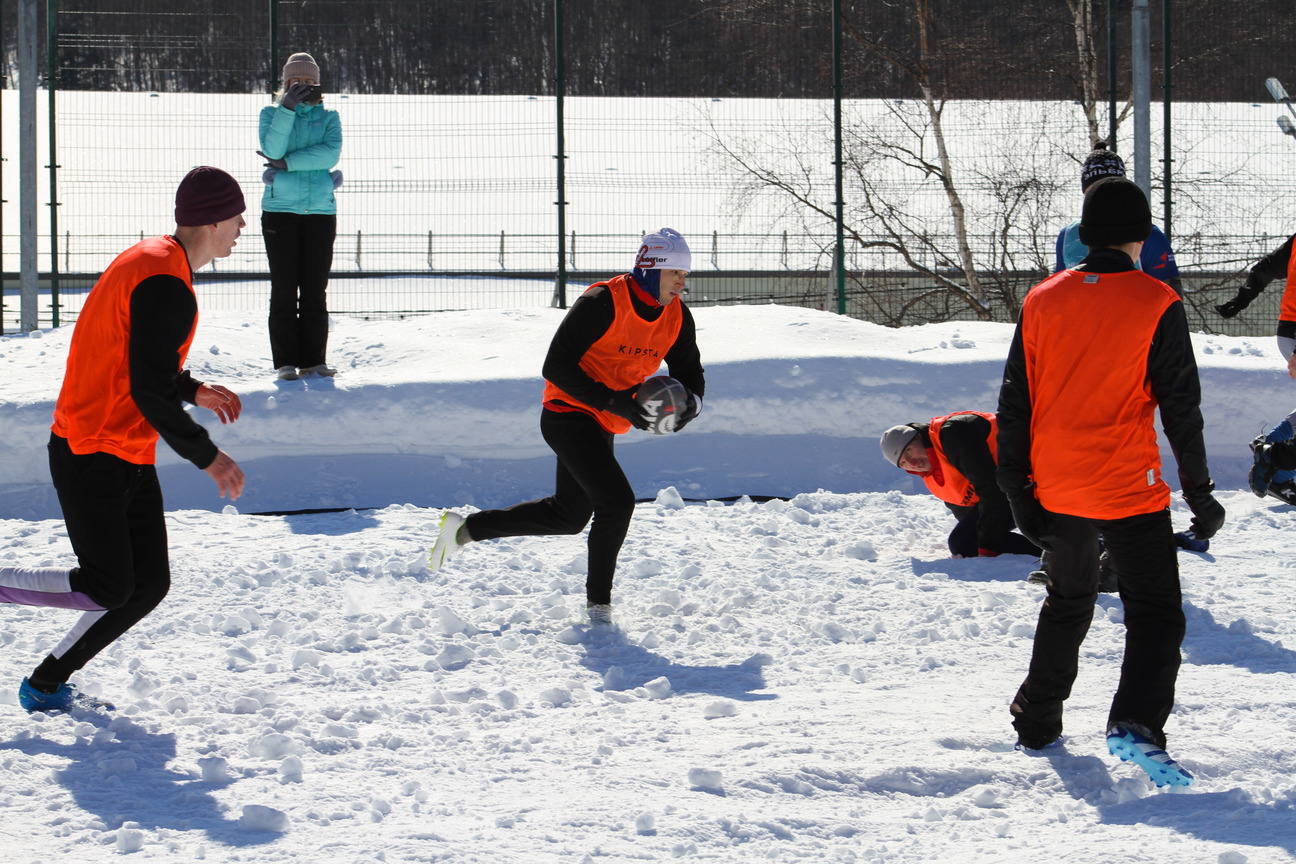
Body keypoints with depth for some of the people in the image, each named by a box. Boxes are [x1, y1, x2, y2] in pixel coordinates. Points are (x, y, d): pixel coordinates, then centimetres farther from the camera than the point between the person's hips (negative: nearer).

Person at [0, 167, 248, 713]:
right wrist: (207, 457, -16)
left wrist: (191, 391, 19)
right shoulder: (167, 286, -20)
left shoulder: (151, 262, 13)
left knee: (148, 585, 6)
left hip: (130, 459, 10)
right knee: (107, 590, -10)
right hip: (92, 457, -10)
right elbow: (150, 392, -24)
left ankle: (47, 685, 14)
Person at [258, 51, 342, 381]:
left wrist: (287, 162, -13)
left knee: (315, 290, 1)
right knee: (284, 289, -3)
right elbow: (272, 149, -11)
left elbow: (331, 153, -8)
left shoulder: (328, 118, 11)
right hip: (280, 209, -1)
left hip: (320, 211, 1)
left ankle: (313, 360, 6)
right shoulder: (271, 113, 8)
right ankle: (285, 362, 0)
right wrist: (288, 108, -17)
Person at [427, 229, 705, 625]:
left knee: (568, 516, 20)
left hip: (602, 426, 9)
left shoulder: (676, 317, -3)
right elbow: (556, 367, -24)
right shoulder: (602, 304, -24)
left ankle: (464, 528, 34)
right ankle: (598, 602, -4)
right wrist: (612, 402, -31)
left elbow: (690, 373, 7)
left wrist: (689, 403, -18)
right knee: (617, 500, -21)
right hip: (567, 412, -9)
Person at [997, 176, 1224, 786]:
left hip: (1056, 488, 5)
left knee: (1068, 602, 25)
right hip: (1127, 487, -5)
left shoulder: (1042, 301, 4)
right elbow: (1181, 406, -6)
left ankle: (1037, 724, 29)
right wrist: (1200, 493, 2)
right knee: (1155, 610, 0)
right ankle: (1136, 723, -22)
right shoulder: (1156, 304, -8)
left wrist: (1018, 491, 12)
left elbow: (1014, 404, 6)